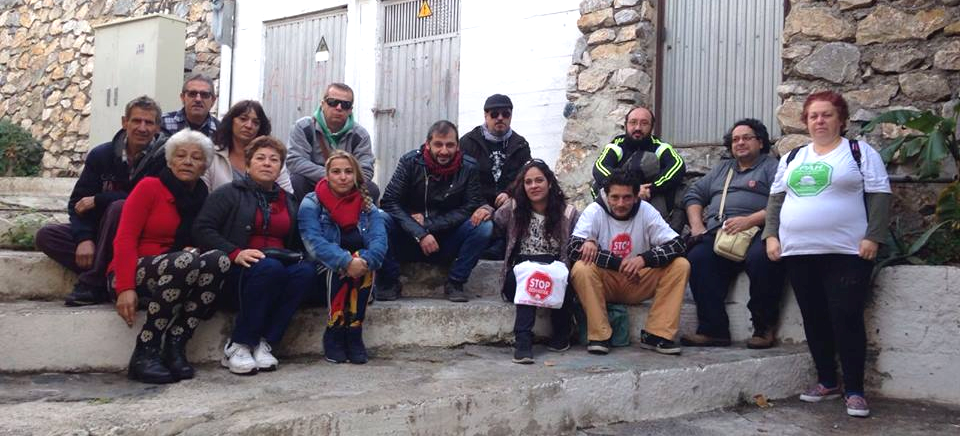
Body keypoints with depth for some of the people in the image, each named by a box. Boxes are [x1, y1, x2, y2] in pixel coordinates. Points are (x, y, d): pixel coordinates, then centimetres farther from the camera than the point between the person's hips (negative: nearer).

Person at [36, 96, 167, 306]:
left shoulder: (163, 157, -11)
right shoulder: (101, 155, 1)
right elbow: (77, 202, -2)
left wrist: (97, 200, -16)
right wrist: (84, 238, -20)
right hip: (98, 233, 5)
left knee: (119, 208, -33)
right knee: (46, 235, -13)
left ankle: (92, 284, -24)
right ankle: (105, 281, -22)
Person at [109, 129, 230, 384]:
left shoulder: (202, 198, 12)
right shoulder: (150, 187, -2)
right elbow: (124, 239, -9)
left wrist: (193, 249, -10)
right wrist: (125, 288, -21)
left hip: (177, 277, 4)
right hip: (134, 270, -4)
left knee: (219, 260, -27)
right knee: (186, 261, -36)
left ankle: (175, 345, -23)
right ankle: (144, 353, -27)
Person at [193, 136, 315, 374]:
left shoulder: (288, 201, 20)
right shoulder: (230, 193, 5)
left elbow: (296, 241, 24)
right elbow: (202, 229, -6)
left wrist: (294, 255, 0)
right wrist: (235, 253, -20)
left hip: (280, 264, 4)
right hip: (237, 273, -4)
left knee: (306, 270, -28)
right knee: (270, 268, -36)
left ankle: (263, 344, -25)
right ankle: (237, 346, -24)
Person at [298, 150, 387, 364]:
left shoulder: (367, 205, 7)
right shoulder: (311, 204, -1)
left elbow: (380, 239, -11)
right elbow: (314, 242, -18)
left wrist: (365, 260, -33)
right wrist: (346, 261, -35)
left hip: (359, 278, 2)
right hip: (323, 275, -2)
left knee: (365, 260, -28)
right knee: (339, 267, -32)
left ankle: (353, 333, -24)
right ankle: (334, 334, -22)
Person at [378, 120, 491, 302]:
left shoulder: (468, 167, -5)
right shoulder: (410, 162, -8)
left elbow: (471, 207, -10)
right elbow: (390, 202, -15)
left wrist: (428, 224, -17)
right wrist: (420, 234, -26)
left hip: (446, 244, 1)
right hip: (409, 243, -1)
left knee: (484, 226, -24)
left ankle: (455, 283, -8)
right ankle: (389, 282, -10)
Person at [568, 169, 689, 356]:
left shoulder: (646, 211, -5)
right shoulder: (594, 211, -11)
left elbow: (677, 244, -12)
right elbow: (573, 248, -24)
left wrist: (643, 259, -31)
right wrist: (620, 264, -29)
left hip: (638, 284, 2)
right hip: (604, 284, -2)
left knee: (681, 265, -18)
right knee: (581, 268, -33)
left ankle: (656, 335, -15)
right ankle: (599, 336, -19)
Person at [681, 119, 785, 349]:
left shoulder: (772, 166, 14)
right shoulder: (722, 168, 33)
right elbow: (694, 195, 27)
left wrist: (749, 220, -16)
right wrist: (696, 224, 8)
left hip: (756, 232, -4)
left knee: (760, 257, -37)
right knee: (697, 258, -27)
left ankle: (764, 327, -17)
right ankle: (713, 330, -24)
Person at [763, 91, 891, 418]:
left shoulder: (860, 152, 2)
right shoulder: (792, 158, 16)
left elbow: (879, 196, -3)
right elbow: (776, 199, 16)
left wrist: (872, 237, -13)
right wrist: (771, 235, 5)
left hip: (847, 252, -5)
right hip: (799, 253, 5)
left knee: (846, 319, -6)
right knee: (814, 319, 9)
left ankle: (854, 390, 3)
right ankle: (827, 381, 22)